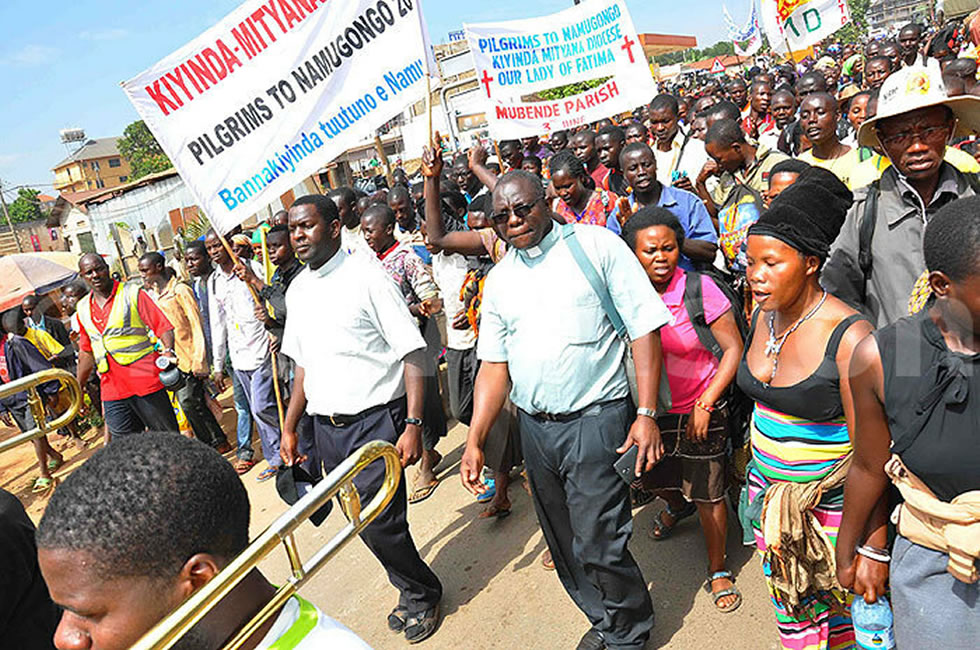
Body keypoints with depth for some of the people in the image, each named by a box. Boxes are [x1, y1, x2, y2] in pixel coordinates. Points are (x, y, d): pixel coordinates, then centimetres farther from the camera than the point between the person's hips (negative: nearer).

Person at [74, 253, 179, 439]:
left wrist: (168, 351, -25)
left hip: (145, 382, -4)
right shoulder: (83, 309, 14)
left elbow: (164, 327, -7)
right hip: (112, 392, 4)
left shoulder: (133, 294, 0)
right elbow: (87, 352, 22)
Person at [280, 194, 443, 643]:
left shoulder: (367, 277, -10)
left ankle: (423, 596, 23)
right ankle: (412, 592, 37)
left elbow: (412, 354, -13)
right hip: (326, 428, 6)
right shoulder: (296, 291, 10)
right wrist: (290, 429, 16)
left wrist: (413, 425, -19)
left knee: (381, 524, -6)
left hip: (374, 421, -6)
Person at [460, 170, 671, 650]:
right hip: (533, 427, 5)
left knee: (598, 545, -2)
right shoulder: (499, 279, 9)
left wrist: (647, 414, -15)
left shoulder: (596, 245, -4)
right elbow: (494, 364, 9)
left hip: (594, 420, -5)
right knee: (564, 546, 16)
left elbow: (644, 329, -8)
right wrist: (475, 440, 2)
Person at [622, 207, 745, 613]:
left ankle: (718, 571, 29)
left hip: (700, 410, -3)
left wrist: (705, 405, -15)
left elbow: (734, 349, -12)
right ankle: (678, 506, 59)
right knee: (656, 477, 23)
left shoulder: (698, 288, -18)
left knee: (708, 494, 6)